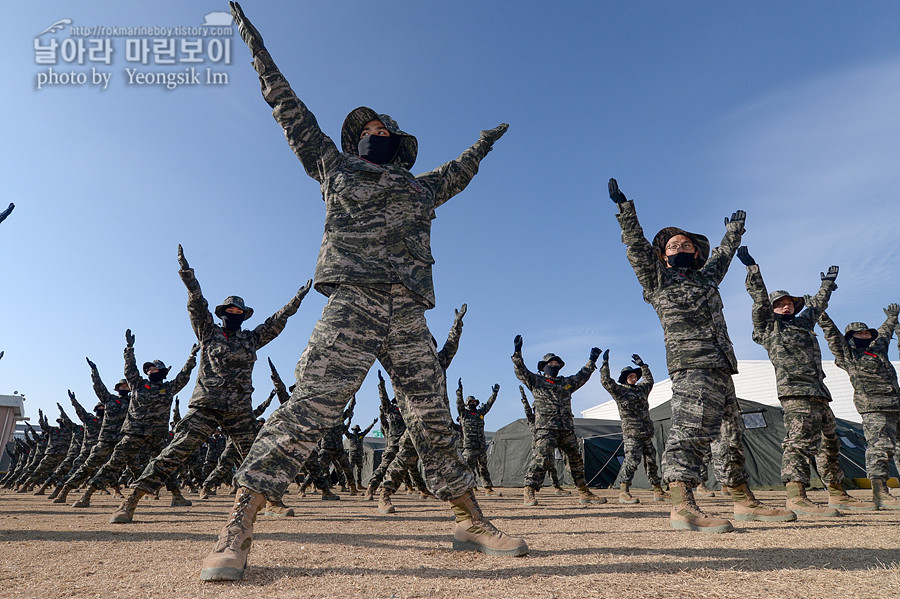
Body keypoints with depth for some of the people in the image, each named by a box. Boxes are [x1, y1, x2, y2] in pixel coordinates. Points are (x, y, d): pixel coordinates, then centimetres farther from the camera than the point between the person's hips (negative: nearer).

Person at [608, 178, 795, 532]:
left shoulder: (707, 278, 27)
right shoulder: (658, 279, 9)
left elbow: (723, 255, 45)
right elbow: (637, 246, -1)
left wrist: (734, 230, 55)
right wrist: (625, 209, -6)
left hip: (721, 369, 8)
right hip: (691, 366, -8)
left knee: (731, 434, 13)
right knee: (691, 429, -21)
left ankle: (743, 501, 24)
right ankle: (682, 506, -28)